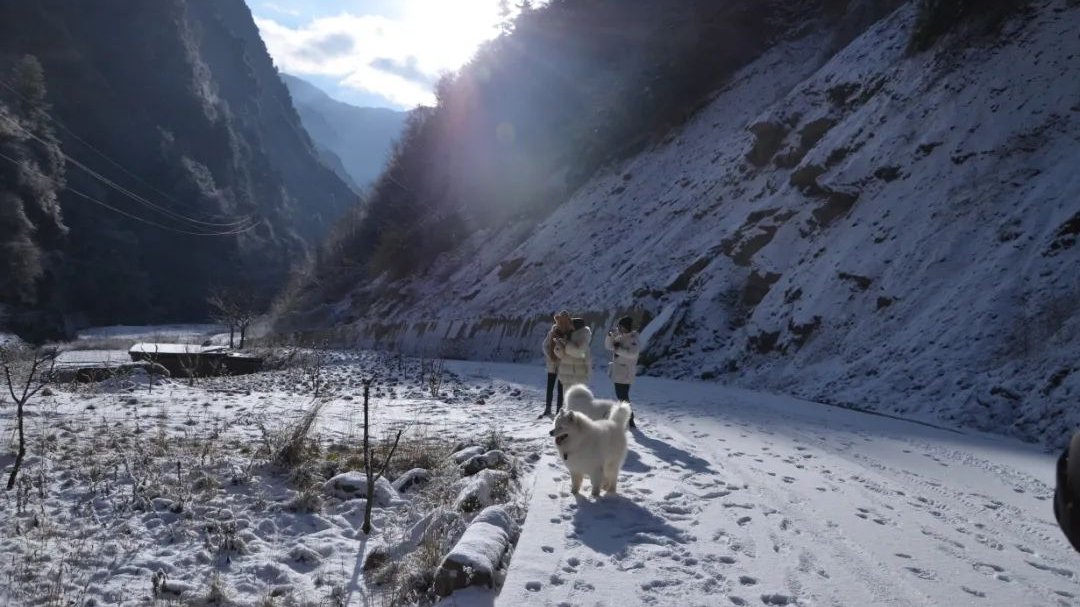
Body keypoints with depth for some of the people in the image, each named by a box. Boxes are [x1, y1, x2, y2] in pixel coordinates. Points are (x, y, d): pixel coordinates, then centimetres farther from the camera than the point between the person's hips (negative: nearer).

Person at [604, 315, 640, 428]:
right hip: (617, 371, 9)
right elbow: (608, 346, 11)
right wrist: (610, 336, -6)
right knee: (620, 395, 17)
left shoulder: (632, 338, -15)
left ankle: (629, 420, 1)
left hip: (625, 372, -9)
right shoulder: (619, 337, 9)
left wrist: (618, 349, -22)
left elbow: (632, 353, -27)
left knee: (623, 396, -7)